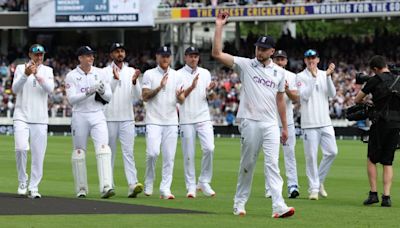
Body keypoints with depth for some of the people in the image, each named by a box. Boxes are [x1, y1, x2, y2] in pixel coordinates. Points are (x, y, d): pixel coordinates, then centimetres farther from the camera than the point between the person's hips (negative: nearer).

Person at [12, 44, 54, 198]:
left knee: (38, 154, -2)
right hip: (21, 116, -2)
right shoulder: (21, 68, 6)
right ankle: (22, 182, 0)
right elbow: (15, 89, -8)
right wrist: (25, 75, -25)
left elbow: (50, 89, -8)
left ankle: (33, 187, 4)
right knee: (21, 148, -17)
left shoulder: (47, 71, 9)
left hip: (40, 119, 2)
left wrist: (37, 75, -22)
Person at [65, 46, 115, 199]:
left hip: (97, 116, 1)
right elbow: (71, 99, -12)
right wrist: (88, 92, -24)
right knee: (79, 152, 4)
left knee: (103, 149, -15)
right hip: (80, 116, -1)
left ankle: (106, 187, -24)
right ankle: (81, 190, 15)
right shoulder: (71, 76, -1)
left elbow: (109, 97, 8)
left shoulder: (100, 73, 7)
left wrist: (102, 91, -14)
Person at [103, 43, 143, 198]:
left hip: (127, 118, 1)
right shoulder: (105, 72, 2)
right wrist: (115, 79, -22)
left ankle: (133, 184, -20)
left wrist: (134, 82, -16)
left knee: (128, 151, -9)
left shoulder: (131, 72, 10)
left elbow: (138, 96, 2)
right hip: (110, 119, -1)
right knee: (109, 152, 5)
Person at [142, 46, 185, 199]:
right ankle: (149, 182, 6)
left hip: (171, 122, 3)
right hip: (154, 121, -3)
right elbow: (145, 96, -5)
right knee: (152, 152, -16)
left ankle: (165, 189, 0)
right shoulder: (149, 74, 3)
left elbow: (181, 100, 7)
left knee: (169, 156, -2)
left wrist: (179, 96, -17)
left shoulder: (177, 76, 11)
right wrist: (160, 87, -18)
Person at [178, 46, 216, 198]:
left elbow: (209, 97, 15)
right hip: (186, 119, -2)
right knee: (189, 154, -1)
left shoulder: (205, 73, 12)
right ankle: (191, 187, 6)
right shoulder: (179, 74, 2)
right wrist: (192, 87, -18)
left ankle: (204, 182, 2)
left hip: (203, 117, 2)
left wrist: (210, 90, -7)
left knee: (209, 148, -12)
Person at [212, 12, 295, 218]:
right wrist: (219, 27, -13)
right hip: (250, 122, -2)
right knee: (247, 164, 4)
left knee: (272, 164, -7)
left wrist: (285, 126, 16)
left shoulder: (279, 72, 11)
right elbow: (217, 53, -8)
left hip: (271, 124, 2)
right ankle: (239, 203, 17)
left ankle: (278, 206, -18)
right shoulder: (245, 65, 1)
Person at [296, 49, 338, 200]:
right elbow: (305, 96, -13)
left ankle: (319, 180, 17)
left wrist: (328, 76, -11)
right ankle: (313, 188, 3)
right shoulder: (301, 77, 0)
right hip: (309, 122, -4)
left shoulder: (324, 75, 11)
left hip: (325, 121, 4)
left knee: (332, 152, -1)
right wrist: (313, 77, -19)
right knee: (311, 155, -3)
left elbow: (332, 94, 0)